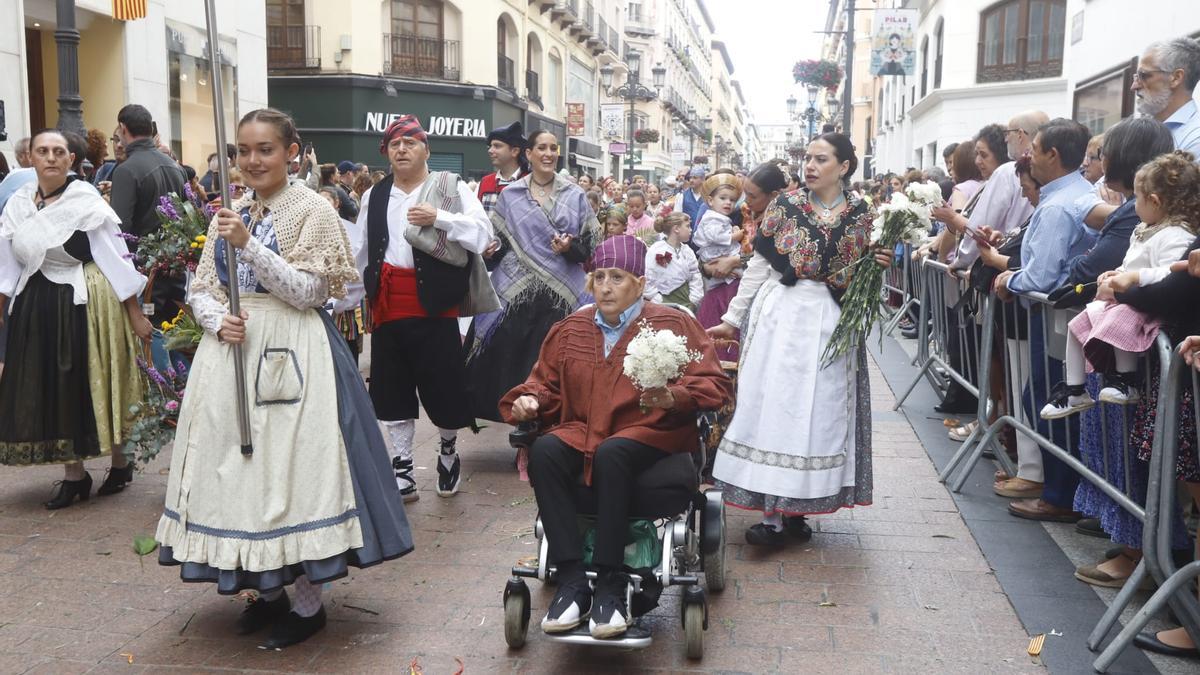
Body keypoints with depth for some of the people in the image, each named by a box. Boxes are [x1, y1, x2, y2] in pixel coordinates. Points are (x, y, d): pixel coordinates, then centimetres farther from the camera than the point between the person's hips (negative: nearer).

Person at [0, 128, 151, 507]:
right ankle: (73, 474, 21)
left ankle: (120, 462, 25)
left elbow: (116, 258, -10)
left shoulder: (87, 201, -10)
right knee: (52, 390, 8)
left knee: (94, 386, 4)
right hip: (35, 307, 5)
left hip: (85, 304, -5)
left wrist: (135, 313, -11)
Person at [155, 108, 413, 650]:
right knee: (238, 463, 8)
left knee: (290, 463, -4)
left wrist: (249, 244, -19)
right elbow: (202, 290, 13)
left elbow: (307, 292, -13)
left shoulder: (310, 210, -4)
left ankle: (307, 600, 10)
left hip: (288, 354, -6)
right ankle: (267, 587, 24)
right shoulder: (229, 214, 13)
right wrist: (218, 321, -8)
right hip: (232, 348, 6)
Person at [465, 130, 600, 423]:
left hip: (563, 294, 0)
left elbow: (592, 242, 6)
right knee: (515, 361, -3)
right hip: (516, 293, 0)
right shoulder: (510, 195, 8)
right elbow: (497, 240, 11)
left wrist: (571, 247, -13)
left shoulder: (575, 195, 8)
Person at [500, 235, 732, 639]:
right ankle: (572, 582, -29)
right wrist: (530, 400, -1)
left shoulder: (672, 325, 5)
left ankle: (610, 586, -28)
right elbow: (547, 382, 24)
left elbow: (714, 386, -2)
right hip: (580, 431, 4)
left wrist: (672, 398, -23)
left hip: (648, 434, -3)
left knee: (610, 454, -37)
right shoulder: (570, 329, 16)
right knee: (543, 451, -29)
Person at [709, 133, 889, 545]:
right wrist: (732, 319, 2)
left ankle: (795, 507, 12)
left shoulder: (863, 217, 5)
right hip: (779, 315, -1)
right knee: (773, 406, -3)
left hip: (829, 323, 1)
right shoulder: (785, 205, 3)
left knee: (818, 411, 1)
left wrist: (878, 266, -9)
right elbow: (758, 267, 4)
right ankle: (772, 512, 3)